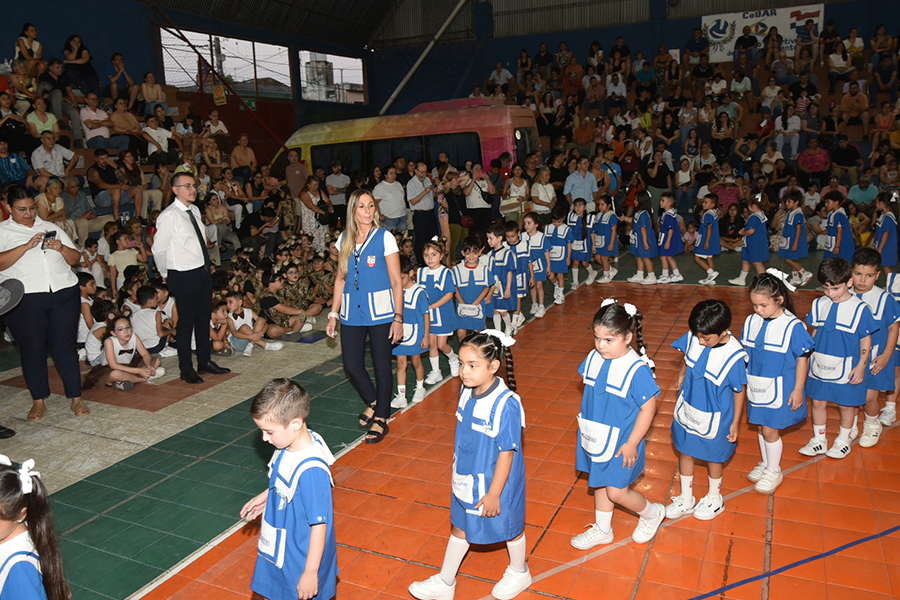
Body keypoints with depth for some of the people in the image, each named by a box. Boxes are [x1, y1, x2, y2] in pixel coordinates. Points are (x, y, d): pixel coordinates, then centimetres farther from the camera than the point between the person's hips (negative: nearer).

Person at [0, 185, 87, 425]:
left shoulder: (51, 228, 17)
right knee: (32, 348, 5)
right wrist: (27, 246, -18)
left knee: (65, 345, 2)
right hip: (25, 299, -2)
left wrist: (61, 248, -6)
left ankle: (76, 398, 8)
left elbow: (76, 259, 14)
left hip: (64, 294, 2)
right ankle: (38, 401, 17)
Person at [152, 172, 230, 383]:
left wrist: (206, 268, 15)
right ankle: (186, 369, 16)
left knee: (204, 318, 16)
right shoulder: (168, 216, -15)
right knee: (186, 322, 2)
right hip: (184, 276, -8)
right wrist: (166, 275, -1)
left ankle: (204, 362, 30)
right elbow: (158, 250, -12)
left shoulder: (194, 210, 9)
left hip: (203, 272, 8)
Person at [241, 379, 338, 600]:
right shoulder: (288, 445, -9)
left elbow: (319, 525, -27)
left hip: (303, 557, -9)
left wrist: (311, 572, -20)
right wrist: (266, 496, 6)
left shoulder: (310, 470, -34)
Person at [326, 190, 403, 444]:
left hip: (380, 311, -4)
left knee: (382, 364, 4)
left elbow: (397, 281, -5)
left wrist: (398, 317, -10)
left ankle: (381, 419, 19)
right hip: (351, 312, 4)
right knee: (352, 365, 5)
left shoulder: (384, 237, -4)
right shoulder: (344, 239, 8)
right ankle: (373, 402, 32)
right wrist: (333, 313, 9)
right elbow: (340, 278, 14)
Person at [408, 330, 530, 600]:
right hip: (467, 479, 7)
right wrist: (458, 465, 17)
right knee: (460, 527, 21)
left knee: (509, 526, 19)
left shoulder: (505, 405, -31)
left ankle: (519, 573, 47)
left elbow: (507, 452, -24)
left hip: (496, 481, -6)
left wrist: (493, 493, -18)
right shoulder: (467, 392, -8)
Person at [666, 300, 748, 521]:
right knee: (685, 453, 18)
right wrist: (682, 373, 13)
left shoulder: (734, 357, -27)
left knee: (712, 457, 18)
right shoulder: (693, 337, -16)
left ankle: (714, 499, 45)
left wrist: (735, 423, -8)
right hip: (687, 410, 5)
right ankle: (685, 500, 39)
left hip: (714, 418, -4)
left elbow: (739, 391, -14)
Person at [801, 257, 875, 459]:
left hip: (846, 369, -3)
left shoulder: (859, 308, -12)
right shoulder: (819, 304, -2)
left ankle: (843, 440, 34)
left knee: (846, 405, 13)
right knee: (817, 402, 11)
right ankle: (818, 440, 28)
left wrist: (861, 366, -8)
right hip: (819, 366, 3)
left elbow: (866, 340, -6)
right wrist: (809, 356, 9)